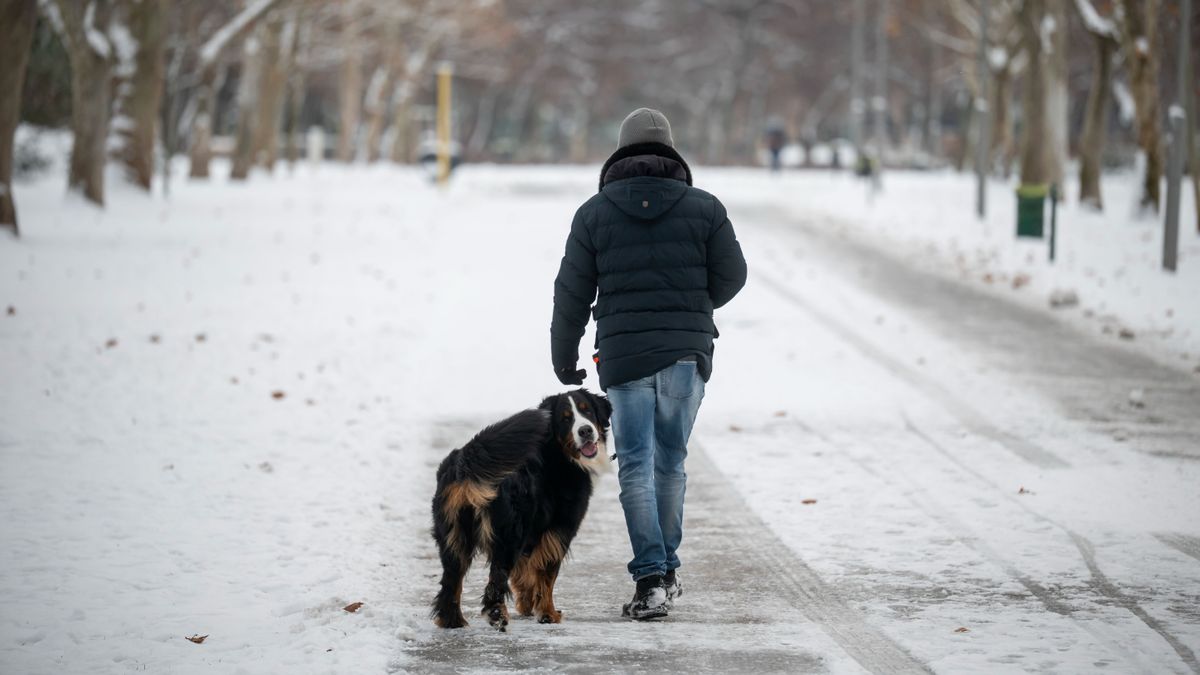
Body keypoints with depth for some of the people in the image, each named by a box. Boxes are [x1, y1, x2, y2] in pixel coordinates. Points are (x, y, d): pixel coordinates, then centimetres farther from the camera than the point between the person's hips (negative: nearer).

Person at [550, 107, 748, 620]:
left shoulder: (595, 212, 1)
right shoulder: (703, 207, 1)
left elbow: (572, 293, 4)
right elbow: (732, 274, 5)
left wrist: (563, 358, 16)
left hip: (624, 356, -1)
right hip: (687, 354, 1)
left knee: (636, 468, -1)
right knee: (670, 462, 14)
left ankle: (651, 579, -12)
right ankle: (665, 570, 20)